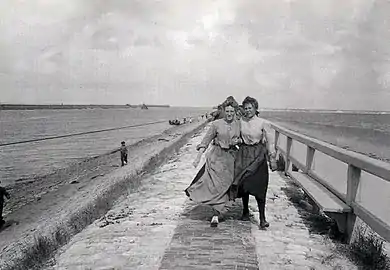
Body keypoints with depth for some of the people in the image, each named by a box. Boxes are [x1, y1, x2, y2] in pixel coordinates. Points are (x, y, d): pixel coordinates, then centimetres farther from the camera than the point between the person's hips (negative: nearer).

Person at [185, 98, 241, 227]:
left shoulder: (238, 124, 3)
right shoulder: (216, 124, -6)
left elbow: (242, 139, 17)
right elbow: (206, 140, -5)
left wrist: (238, 140, -6)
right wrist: (198, 157, -10)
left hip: (231, 156, 2)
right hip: (216, 156, -2)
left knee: (224, 185, 3)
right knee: (215, 183, -6)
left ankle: (216, 214, 15)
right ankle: (217, 212, 13)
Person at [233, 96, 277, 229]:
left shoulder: (262, 123, -3)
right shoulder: (240, 121, 3)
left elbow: (269, 141, 0)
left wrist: (272, 158, -1)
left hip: (258, 156, -2)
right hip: (244, 154, 2)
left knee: (259, 187, -5)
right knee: (244, 184, 6)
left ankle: (262, 218, 1)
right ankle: (245, 211, 26)